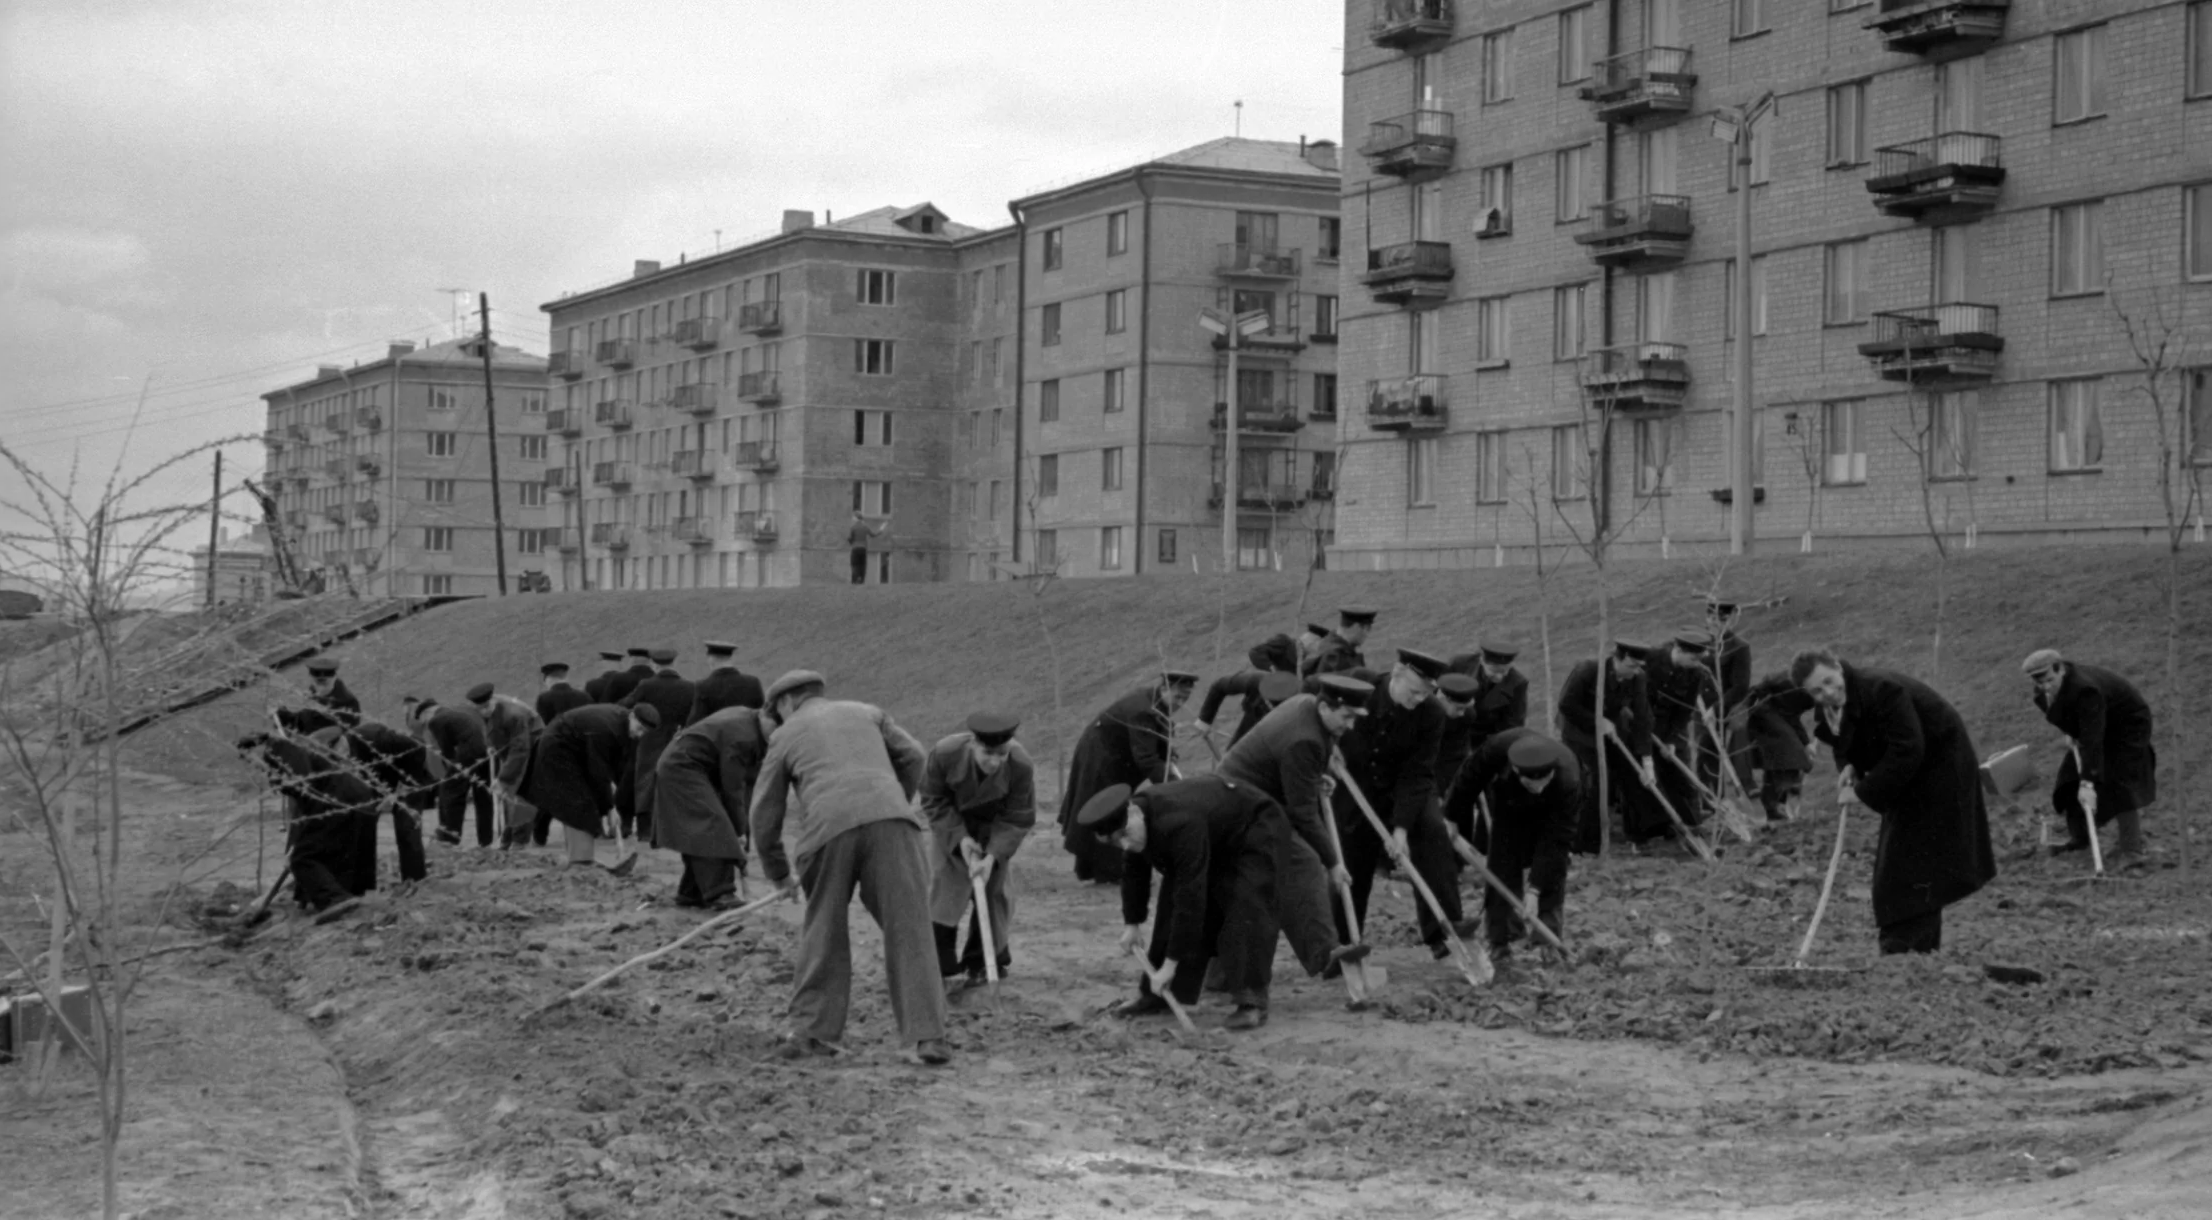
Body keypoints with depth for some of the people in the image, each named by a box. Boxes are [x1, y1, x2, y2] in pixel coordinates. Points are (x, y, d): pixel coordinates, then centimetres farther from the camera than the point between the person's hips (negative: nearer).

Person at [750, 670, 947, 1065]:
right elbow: (914, 757, 21)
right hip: (888, 817, 0)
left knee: (823, 929, 17)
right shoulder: (865, 713, 28)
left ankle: (810, 1031, 17)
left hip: (827, 829, 0)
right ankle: (925, 1038, -6)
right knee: (908, 929, 0)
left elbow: (765, 815, 24)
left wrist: (779, 875, 35)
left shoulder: (786, 736, 24)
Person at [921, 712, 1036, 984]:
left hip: (994, 827, 0)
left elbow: (1018, 820, -21)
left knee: (992, 889, 1)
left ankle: (986, 960, 16)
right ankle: (937, 962, -2)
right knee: (944, 885, -7)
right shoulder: (944, 754, -33)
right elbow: (934, 801, -16)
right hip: (952, 825, 0)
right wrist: (960, 838, -25)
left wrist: (993, 856, -31)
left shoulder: (1021, 766, -32)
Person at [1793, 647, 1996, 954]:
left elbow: (1907, 752, -33)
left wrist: (1865, 792, -28)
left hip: (1939, 765, -9)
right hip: (1905, 779, 9)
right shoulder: (1827, 710, -4)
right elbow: (1846, 746, 13)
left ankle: (1908, 946, -11)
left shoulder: (1882, 690, -30)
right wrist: (1848, 767, -11)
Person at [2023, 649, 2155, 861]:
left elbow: (2092, 740, -43)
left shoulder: (2085, 691, -39)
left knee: (2118, 782, -19)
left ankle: (2132, 849, -19)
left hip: (2126, 725, -9)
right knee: (2072, 776, 6)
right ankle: (2078, 838, 20)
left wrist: (2088, 783, -47)